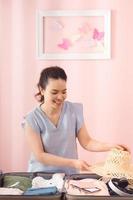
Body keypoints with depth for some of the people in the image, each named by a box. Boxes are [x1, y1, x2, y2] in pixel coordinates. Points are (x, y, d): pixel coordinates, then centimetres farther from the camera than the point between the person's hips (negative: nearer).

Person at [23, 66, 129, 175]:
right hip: (41, 176, -2)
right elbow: (39, 155, -12)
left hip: (70, 175, 2)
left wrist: (110, 146, -15)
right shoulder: (32, 120, -8)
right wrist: (73, 163, -20)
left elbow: (86, 142, 1)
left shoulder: (74, 110, 0)